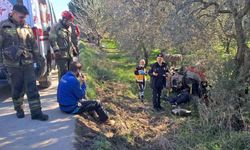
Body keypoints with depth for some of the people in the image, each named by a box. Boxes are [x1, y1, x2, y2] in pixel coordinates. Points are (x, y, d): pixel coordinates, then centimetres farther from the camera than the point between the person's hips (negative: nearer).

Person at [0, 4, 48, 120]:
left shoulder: (27, 27, 9)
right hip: (13, 64, -2)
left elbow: (34, 44, 13)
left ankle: (36, 112, 3)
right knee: (17, 88, 10)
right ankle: (19, 109, 28)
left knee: (32, 87, -1)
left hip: (28, 63, 2)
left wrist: (38, 59, 13)